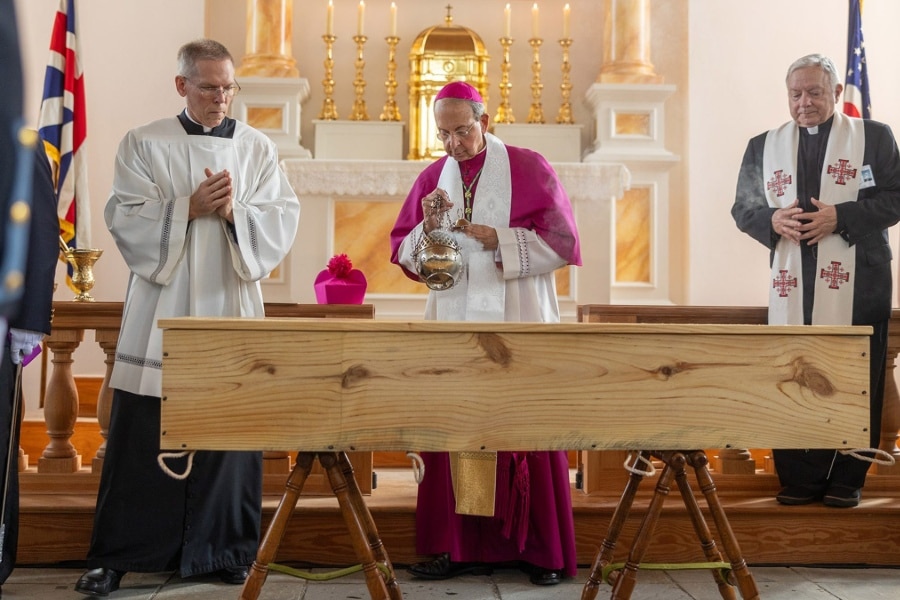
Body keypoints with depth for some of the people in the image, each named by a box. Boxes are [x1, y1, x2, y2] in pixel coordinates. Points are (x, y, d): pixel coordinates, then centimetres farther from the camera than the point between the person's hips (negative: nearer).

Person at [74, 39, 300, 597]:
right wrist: (189, 207, -14)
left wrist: (234, 211, -14)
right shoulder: (144, 144, 5)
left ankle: (227, 548, 16)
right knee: (143, 439, 0)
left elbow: (283, 220, 2)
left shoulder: (258, 148, 9)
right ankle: (117, 555, 10)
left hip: (232, 308, 2)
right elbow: (125, 218, -4)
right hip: (161, 309, -1)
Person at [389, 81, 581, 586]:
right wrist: (428, 227, -10)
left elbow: (561, 239, -5)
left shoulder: (529, 169, 0)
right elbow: (403, 252, 10)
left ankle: (543, 549, 7)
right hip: (453, 322, 4)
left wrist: (499, 240, -14)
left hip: (518, 322, -3)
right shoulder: (432, 177, 11)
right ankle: (464, 545, 9)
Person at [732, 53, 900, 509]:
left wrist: (840, 216, -15)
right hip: (792, 285, 2)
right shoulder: (764, 146, 13)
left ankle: (846, 480, 12)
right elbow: (742, 208, 12)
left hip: (856, 284, -2)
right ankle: (800, 479, 11)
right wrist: (773, 220, -10)